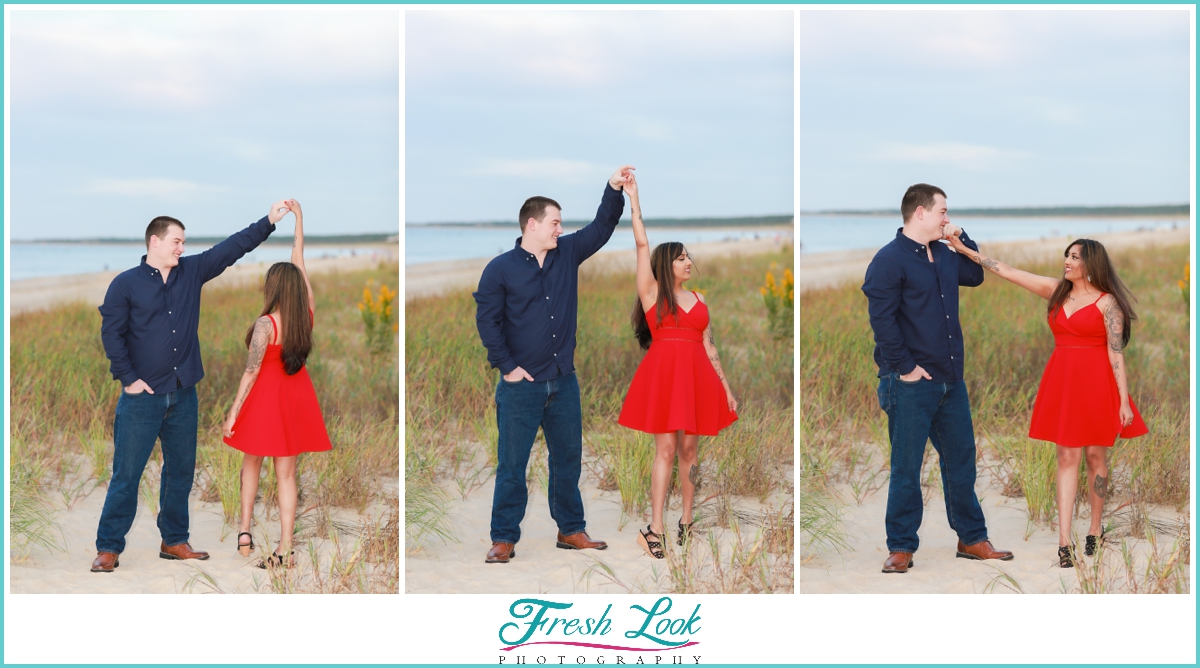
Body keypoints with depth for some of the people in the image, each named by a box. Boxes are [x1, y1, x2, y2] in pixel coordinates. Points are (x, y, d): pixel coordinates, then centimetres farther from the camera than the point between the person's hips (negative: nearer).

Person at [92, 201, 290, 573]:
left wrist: (269, 221, -3)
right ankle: (108, 548, 3)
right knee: (126, 474, -3)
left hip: (183, 394, 5)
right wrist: (128, 378, -11)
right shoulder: (126, 284, -5)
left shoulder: (191, 272, 7)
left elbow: (231, 248, 4)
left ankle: (174, 542, 23)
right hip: (142, 396, -5)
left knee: (181, 471, 12)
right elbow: (111, 333, -7)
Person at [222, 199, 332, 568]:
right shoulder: (307, 313, -7)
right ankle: (285, 548, 4)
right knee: (286, 473, 7)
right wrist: (299, 218, 12)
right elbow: (299, 261, 3)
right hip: (296, 395, 4)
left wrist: (233, 413, -10)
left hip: (265, 396, -4)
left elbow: (251, 372, -18)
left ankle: (244, 531, 18)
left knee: (252, 463, 19)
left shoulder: (265, 325, -21)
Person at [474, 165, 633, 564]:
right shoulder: (500, 269, -7)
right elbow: (486, 321, -7)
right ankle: (504, 539, 6)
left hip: (563, 382, 5)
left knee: (568, 459, 13)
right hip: (521, 385, -5)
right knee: (512, 464, 0)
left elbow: (601, 228, 5)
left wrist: (614, 189, -9)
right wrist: (507, 366, -11)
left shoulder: (567, 254, 6)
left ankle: (571, 530, 24)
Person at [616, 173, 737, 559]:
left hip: (696, 376, 4)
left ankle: (686, 520, 15)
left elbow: (709, 349, 17)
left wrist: (726, 387, 12)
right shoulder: (652, 292, 5)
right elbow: (642, 244, -2)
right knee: (666, 448, -7)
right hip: (662, 372, -4)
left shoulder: (699, 302, 17)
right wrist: (633, 197, -2)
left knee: (689, 447, 6)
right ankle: (654, 528, -7)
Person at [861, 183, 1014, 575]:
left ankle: (972, 539, 24)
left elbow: (975, 277, 25)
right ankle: (901, 548, 9)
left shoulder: (944, 256, 12)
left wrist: (963, 239, 12)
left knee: (961, 459, 14)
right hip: (911, 383, -8)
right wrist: (904, 367, -18)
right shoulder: (889, 260, -13)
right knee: (907, 469, 0)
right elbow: (881, 318, -17)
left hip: (950, 380, 8)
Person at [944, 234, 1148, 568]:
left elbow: (1116, 354, -7)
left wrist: (1124, 401, -11)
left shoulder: (1107, 302, -5)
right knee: (1067, 458, 0)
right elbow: (1007, 271, 8)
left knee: (1094, 455, 6)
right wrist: (964, 249, 5)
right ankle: (1065, 542, -6)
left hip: (1096, 383, -4)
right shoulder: (1055, 291, 8)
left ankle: (1096, 529, 22)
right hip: (1062, 383, 4)